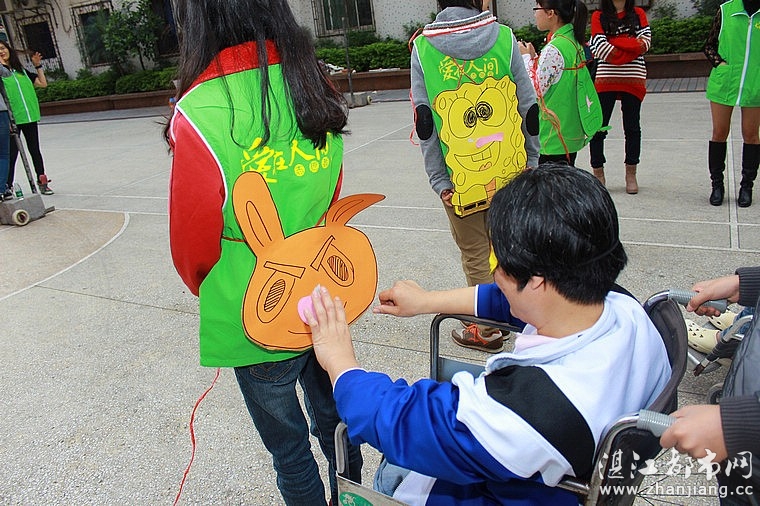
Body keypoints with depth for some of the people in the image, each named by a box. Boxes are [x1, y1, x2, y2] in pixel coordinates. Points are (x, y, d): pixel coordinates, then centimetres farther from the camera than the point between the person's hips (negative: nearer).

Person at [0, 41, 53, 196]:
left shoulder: (21, 70, 16)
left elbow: (43, 83, 17)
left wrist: (38, 66, 11)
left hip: (30, 117, 4)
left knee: (34, 150, 11)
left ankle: (42, 183, 19)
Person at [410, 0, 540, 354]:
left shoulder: (422, 49, -3)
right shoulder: (504, 37, -1)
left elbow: (424, 124, -6)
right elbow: (528, 106, 1)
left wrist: (439, 180, -2)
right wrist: (531, 159, 11)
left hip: (461, 176, -2)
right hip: (509, 170, 2)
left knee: (476, 254, 11)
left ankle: (486, 329, 24)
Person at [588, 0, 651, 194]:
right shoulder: (598, 16, 6)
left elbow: (645, 43, -5)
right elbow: (601, 46, -9)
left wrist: (612, 42, -11)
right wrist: (630, 46, -7)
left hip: (633, 81, 2)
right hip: (605, 81, -1)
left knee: (632, 127, 6)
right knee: (598, 127, -3)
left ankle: (631, 174, 16)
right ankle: (598, 174, 9)